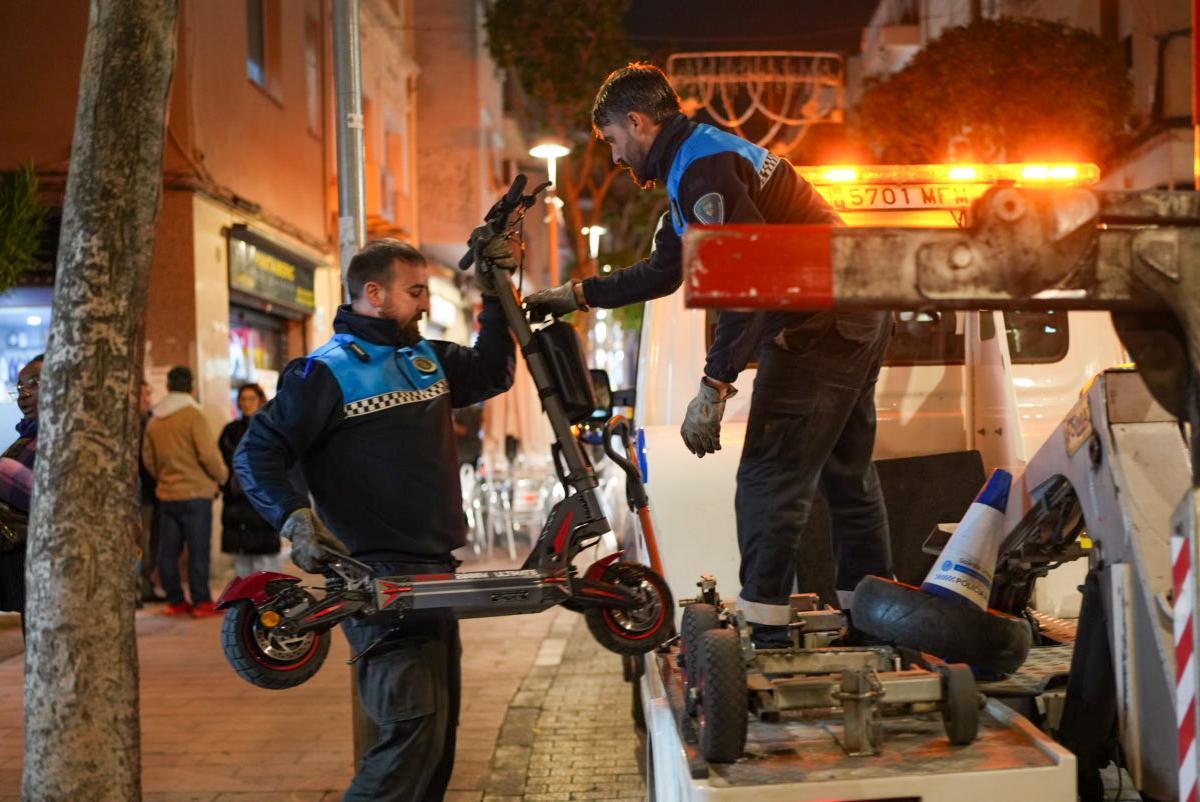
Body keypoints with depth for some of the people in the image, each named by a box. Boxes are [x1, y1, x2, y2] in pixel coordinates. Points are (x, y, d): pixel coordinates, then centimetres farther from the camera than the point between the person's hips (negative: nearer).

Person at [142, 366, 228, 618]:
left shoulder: (154, 420, 8)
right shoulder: (193, 415, -11)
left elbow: (147, 458, 13)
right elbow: (208, 454, -15)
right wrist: (222, 476, 1)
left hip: (165, 494, 6)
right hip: (195, 493, -6)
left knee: (168, 550, 9)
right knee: (198, 549, -1)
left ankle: (175, 601, 15)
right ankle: (202, 602, 2)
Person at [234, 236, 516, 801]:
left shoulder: (429, 359, 13)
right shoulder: (328, 371, -8)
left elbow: (493, 372, 28)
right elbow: (256, 455, -10)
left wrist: (498, 293, 17)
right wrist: (295, 520, -24)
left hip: (435, 571, 8)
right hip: (380, 576, -8)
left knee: (439, 728, 16)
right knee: (414, 724, -17)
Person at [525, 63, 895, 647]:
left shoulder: (701, 166, -15)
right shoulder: (704, 158, 19)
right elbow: (663, 271, 28)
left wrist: (713, 389, -27)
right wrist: (575, 295, 28)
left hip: (818, 326, -11)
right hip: (860, 319, 11)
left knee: (769, 480, -9)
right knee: (847, 473, 17)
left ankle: (763, 632, -7)